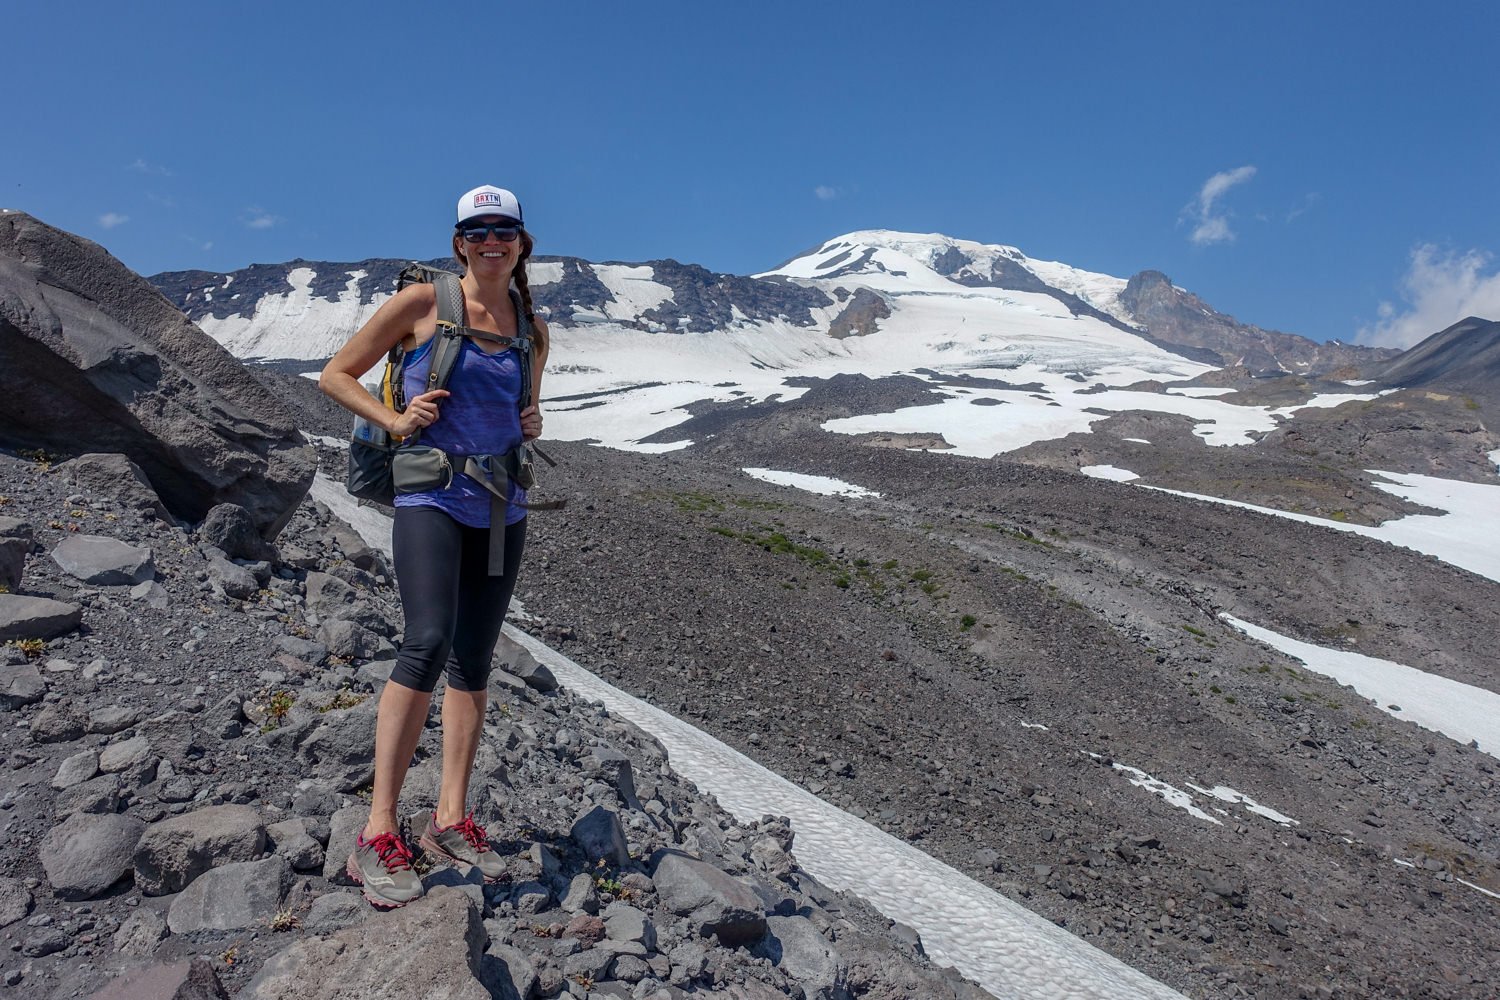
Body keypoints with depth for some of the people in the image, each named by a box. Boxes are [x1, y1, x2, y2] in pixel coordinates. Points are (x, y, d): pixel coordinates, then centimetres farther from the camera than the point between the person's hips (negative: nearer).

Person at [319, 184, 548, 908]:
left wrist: (532, 425, 4)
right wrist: (394, 419, -11)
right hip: (431, 499, -5)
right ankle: (378, 834, -12)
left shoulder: (532, 329, 11)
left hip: (501, 506, 5)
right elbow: (335, 374, 4)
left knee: (472, 664, 7)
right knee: (427, 645, -21)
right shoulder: (423, 303, -2)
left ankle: (451, 819, 18)